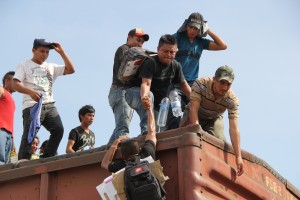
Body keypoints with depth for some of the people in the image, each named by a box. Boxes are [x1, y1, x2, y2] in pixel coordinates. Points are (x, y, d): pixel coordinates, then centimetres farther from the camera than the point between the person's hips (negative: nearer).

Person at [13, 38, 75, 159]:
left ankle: (46, 158, -5)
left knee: (58, 129, -12)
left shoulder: (51, 67, 22)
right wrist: (30, 92, -23)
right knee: (29, 134, -14)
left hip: (49, 106, 4)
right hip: (32, 106, -4)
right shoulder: (24, 66, 9)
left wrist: (61, 52, 9)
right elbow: (15, 84, -4)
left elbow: (71, 70, 14)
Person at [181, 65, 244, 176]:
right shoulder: (200, 84, -35)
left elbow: (234, 128, -32)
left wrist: (238, 156, -37)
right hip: (195, 116, -1)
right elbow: (193, 109, -35)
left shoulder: (232, 99, -30)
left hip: (214, 119, 1)